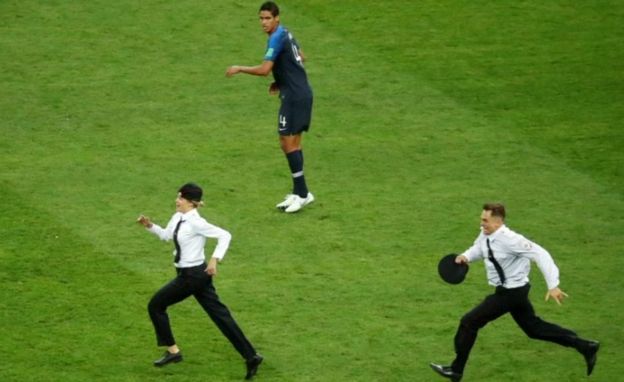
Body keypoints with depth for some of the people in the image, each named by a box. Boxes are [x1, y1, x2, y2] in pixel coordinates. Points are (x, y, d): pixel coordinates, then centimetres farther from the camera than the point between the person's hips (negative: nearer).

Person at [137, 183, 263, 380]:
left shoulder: (195, 223, -21)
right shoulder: (178, 218, 6)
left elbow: (224, 235, -24)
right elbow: (166, 235, 24)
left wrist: (215, 259, -32)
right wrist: (150, 226, 9)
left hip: (193, 275, -9)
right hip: (191, 274, 9)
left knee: (156, 305, 4)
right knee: (219, 313, 8)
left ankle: (172, 351, 15)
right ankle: (251, 356, 7)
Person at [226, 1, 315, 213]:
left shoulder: (277, 39, -17)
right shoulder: (286, 34, 12)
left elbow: (264, 69, -23)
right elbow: (300, 58, 25)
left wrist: (239, 68, -11)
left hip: (294, 96, -10)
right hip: (302, 93, 10)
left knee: (288, 143, -8)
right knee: (293, 143, 12)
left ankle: (302, 193, -6)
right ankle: (298, 193, 16)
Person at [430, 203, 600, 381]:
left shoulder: (509, 239, -29)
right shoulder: (485, 234, -4)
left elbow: (540, 254, -28)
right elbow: (478, 249, 18)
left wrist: (553, 286, -31)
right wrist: (466, 256, -6)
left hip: (512, 292, -9)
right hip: (509, 291, 9)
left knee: (469, 322, -6)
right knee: (534, 327, 20)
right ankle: (585, 347, 27)